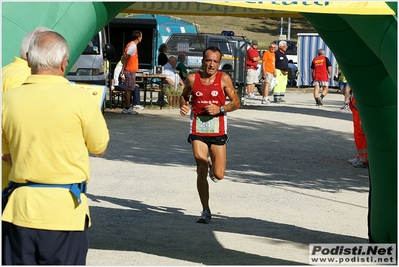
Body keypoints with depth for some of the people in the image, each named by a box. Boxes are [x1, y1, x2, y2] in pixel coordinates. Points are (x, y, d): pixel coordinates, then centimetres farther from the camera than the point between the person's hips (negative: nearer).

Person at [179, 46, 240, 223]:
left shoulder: (224, 79, -4)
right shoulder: (192, 79, 0)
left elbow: (236, 102, 1)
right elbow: (184, 95, 17)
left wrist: (220, 109, -16)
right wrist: (183, 106, -4)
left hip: (217, 130, 0)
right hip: (197, 129, 0)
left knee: (218, 175, 2)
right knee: (201, 172, -7)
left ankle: (212, 165, 39)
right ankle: (205, 211, 5)